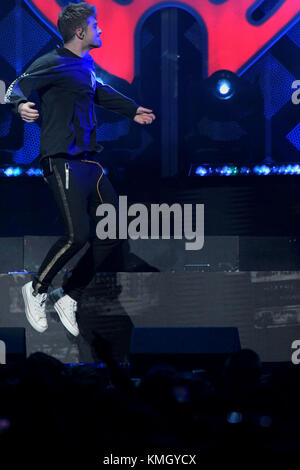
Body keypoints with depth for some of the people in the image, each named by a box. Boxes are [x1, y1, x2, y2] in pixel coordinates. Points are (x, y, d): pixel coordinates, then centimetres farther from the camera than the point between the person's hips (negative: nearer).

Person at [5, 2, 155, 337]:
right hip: (62, 161, -9)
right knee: (77, 234, -19)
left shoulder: (86, 65, 16)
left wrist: (131, 110, 49)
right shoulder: (53, 64, -9)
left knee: (110, 233, 6)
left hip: (89, 161, 9)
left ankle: (68, 297, 17)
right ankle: (36, 290, 3)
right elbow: (17, 87, -19)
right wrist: (20, 104, -43)